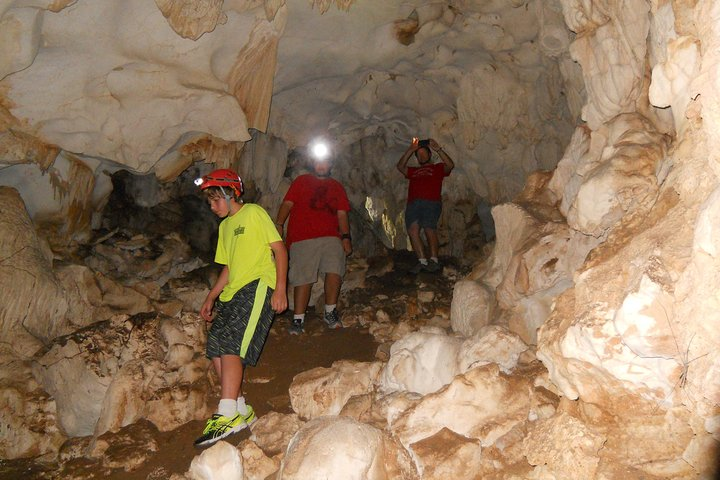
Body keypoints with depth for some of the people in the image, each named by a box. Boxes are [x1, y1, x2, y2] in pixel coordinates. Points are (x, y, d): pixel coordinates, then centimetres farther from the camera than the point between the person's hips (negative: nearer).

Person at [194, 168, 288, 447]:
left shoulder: (255, 213, 3)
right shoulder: (225, 226, 25)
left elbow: (279, 250, -4)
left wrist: (280, 288, -14)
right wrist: (211, 298, 17)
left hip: (257, 286, -8)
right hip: (232, 293, 8)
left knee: (229, 345, -21)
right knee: (215, 348, -5)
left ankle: (227, 416, -23)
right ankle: (241, 410, 2)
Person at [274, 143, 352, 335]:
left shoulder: (336, 186, 21)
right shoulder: (301, 181, 16)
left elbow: (342, 213, 15)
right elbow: (287, 204, 6)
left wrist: (346, 237, 2)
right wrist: (279, 225, -9)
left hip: (331, 237, 2)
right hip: (302, 238, -1)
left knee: (335, 271, -18)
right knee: (303, 278, -5)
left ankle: (330, 312, -2)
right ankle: (298, 319, 4)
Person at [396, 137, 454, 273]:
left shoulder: (437, 168, 21)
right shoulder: (413, 171, 33)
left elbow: (450, 165, 3)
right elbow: (400, 166, 20)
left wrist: (438, 149, 0)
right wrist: (410, 150, 16)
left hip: (431, 202, -4)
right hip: (413, 204, 4)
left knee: (429, 229, -20)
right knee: (412, 230, -14)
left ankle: (434, 260, -13)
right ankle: (422, 261, -15)